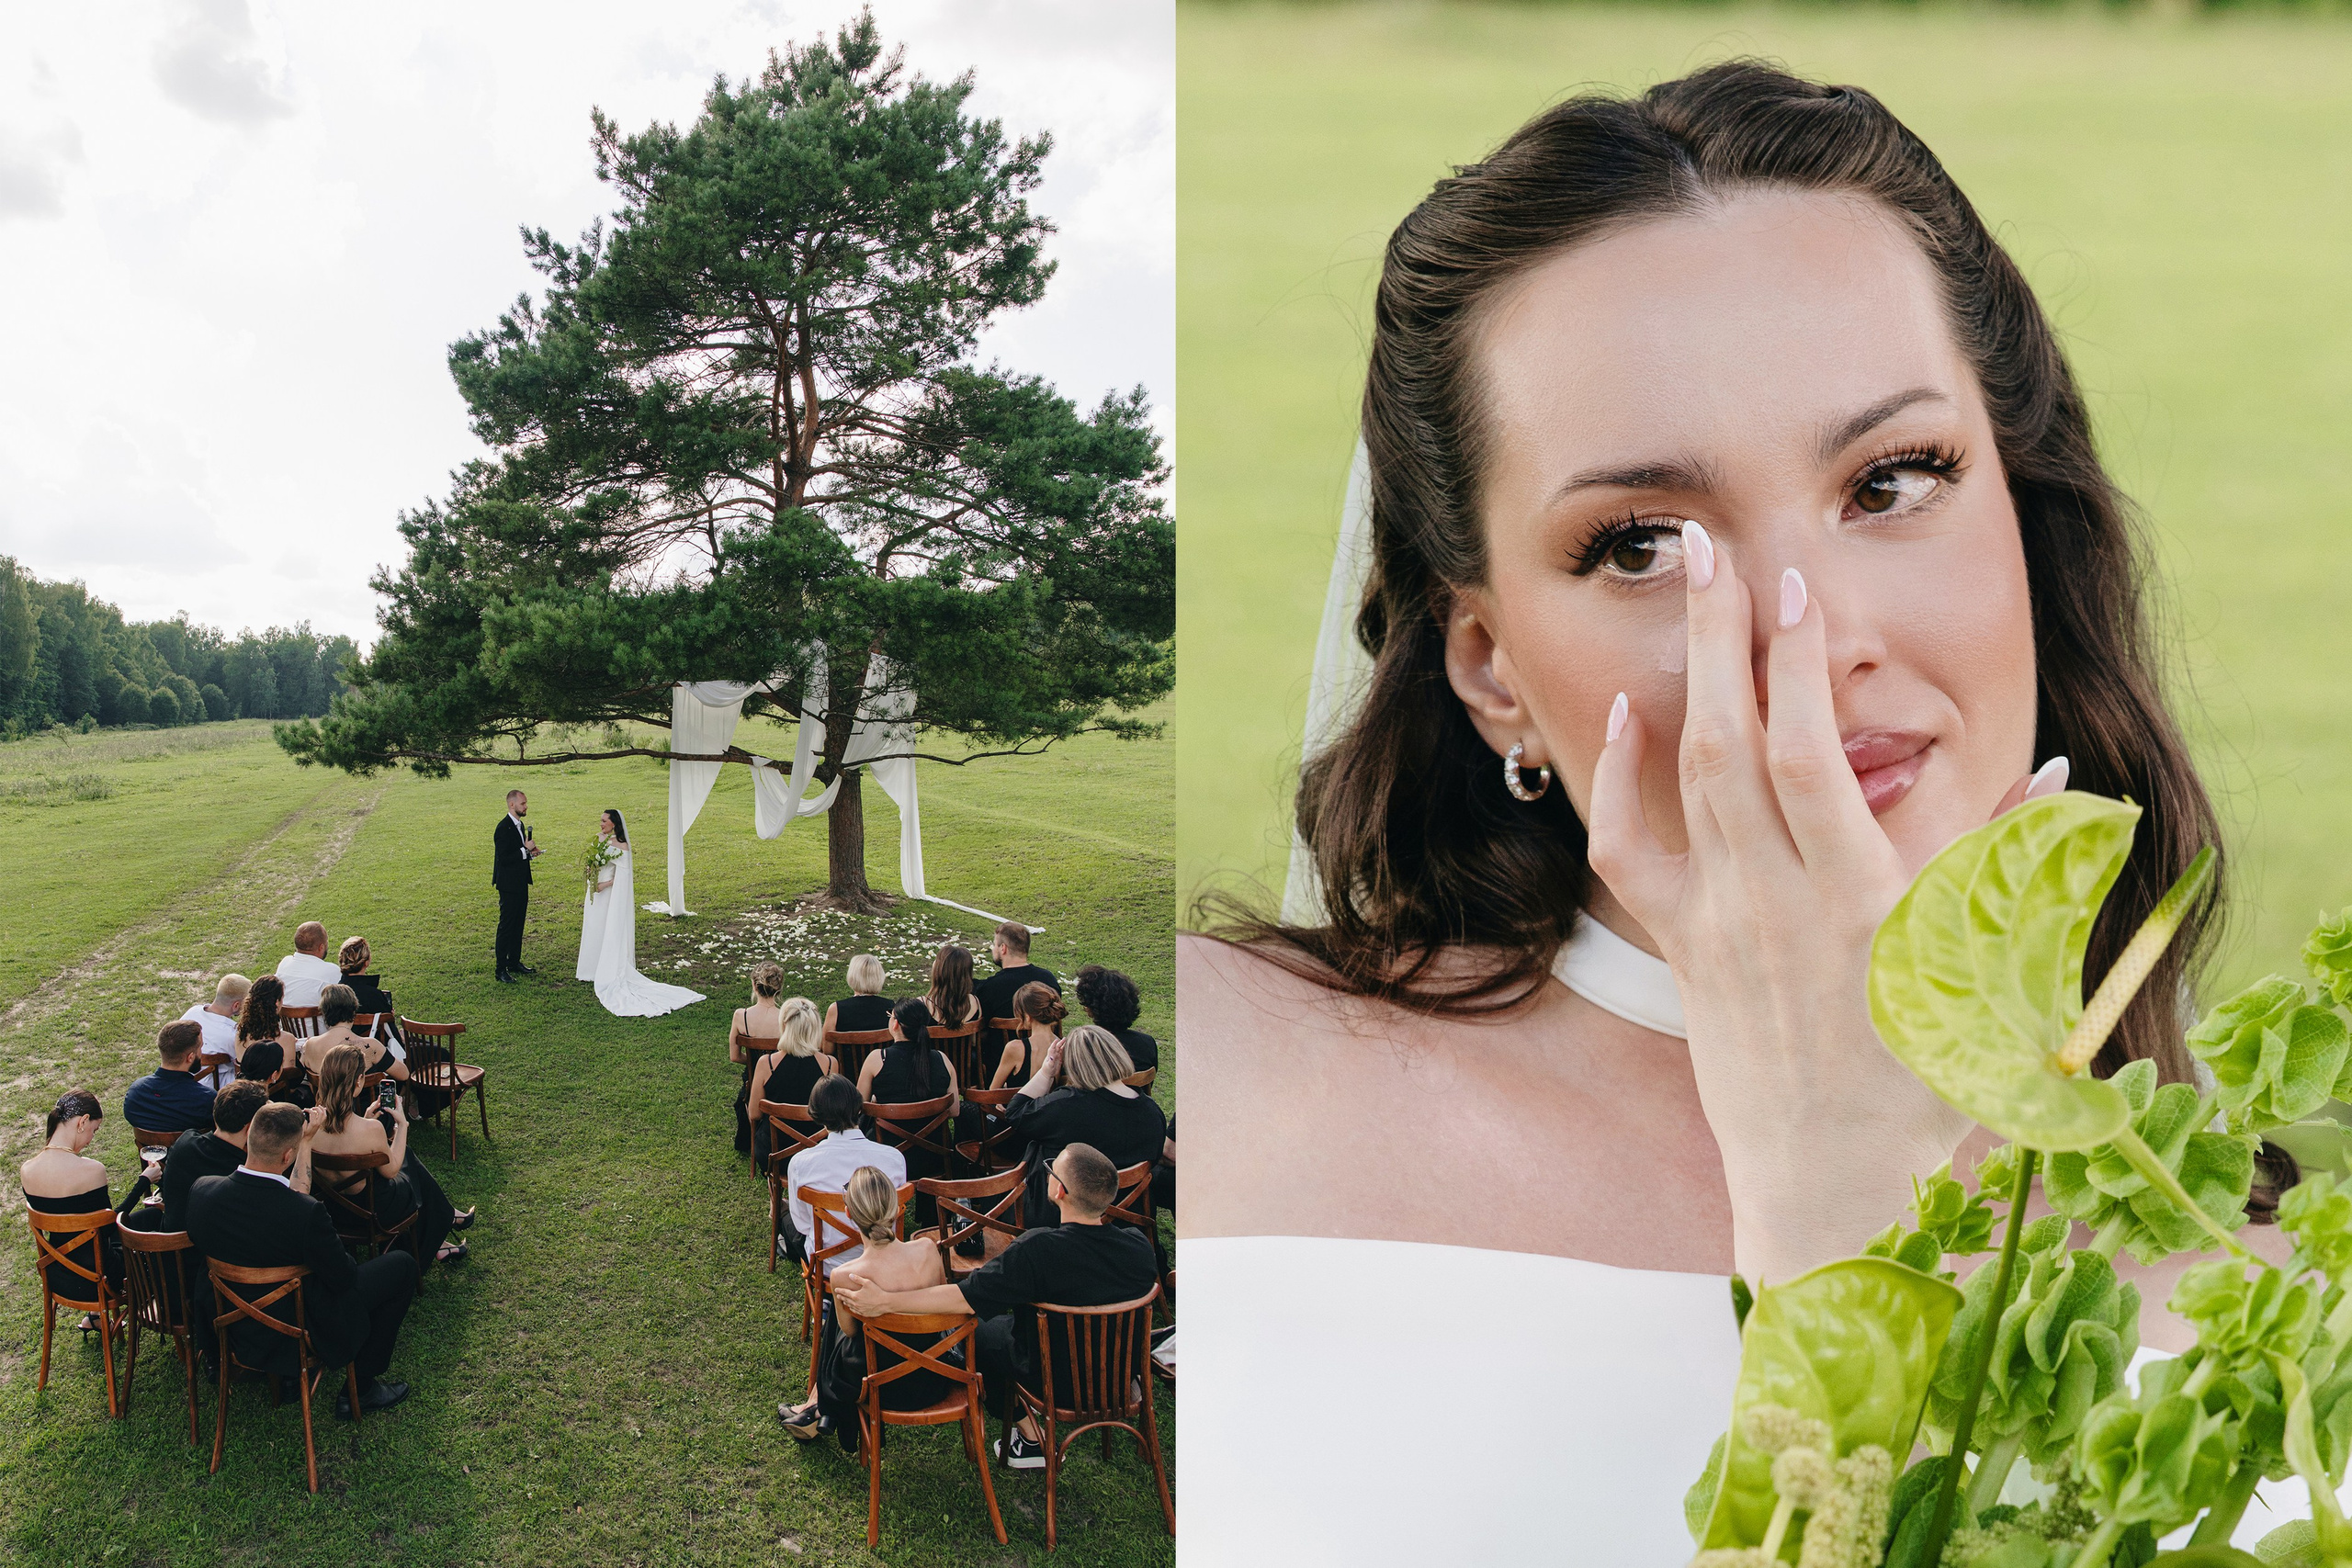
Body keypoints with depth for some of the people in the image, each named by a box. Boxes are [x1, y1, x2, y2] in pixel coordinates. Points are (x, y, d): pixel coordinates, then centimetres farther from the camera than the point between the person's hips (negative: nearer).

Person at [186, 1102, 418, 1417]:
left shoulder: (201, 1190, -18)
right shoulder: (306, 1214, -35)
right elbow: (344, 1279, -20)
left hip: (232, 1330, 6)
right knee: (401, 1264, 8)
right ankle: (361, 1389, 18)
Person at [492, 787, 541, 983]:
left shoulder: (520, 825, 11)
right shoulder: (503, 828, -19)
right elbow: (503, 859, -24)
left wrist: (530, 853, 3)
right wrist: (525, 850, -21)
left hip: (521, 885, 9)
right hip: (509, 885, -9)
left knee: (518, 925, 17)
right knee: (506, 926, -4)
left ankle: (515, 962, 27)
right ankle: (501, 970, 0)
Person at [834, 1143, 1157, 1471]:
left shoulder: (1039, 1251, -34)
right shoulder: (1139, 1247, -20)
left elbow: (964, 1297, -30)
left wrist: (884, 1301, -24)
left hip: (1055, 1379, -5)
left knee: (980, 1330, 21)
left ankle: (1030, 1439, 24)